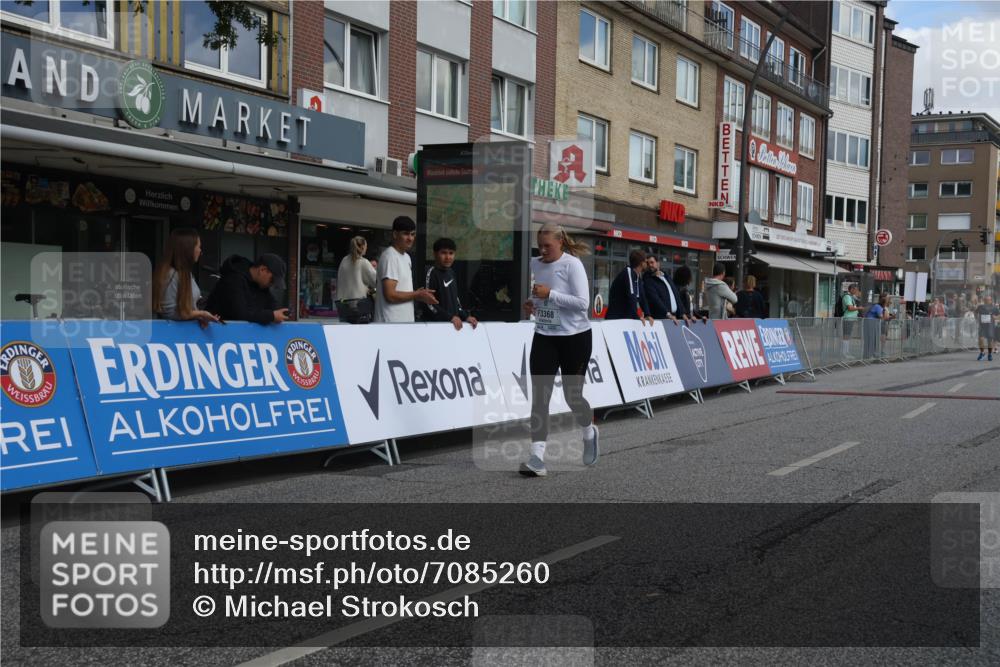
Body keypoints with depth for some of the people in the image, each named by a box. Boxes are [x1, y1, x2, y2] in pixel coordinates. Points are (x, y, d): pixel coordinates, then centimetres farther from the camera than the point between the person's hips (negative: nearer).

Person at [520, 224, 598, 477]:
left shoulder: (572, 264, -12)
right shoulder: (535, 264, 7)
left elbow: (583, 303, -19)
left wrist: (550, 294, -24)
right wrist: (529, 305, 2)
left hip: (575, 337, -5)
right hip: (544, 337, 5)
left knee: (572, 396, 5)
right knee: (539, 396, -9)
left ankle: (590, 433, 39)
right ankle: (537, 458, -12)